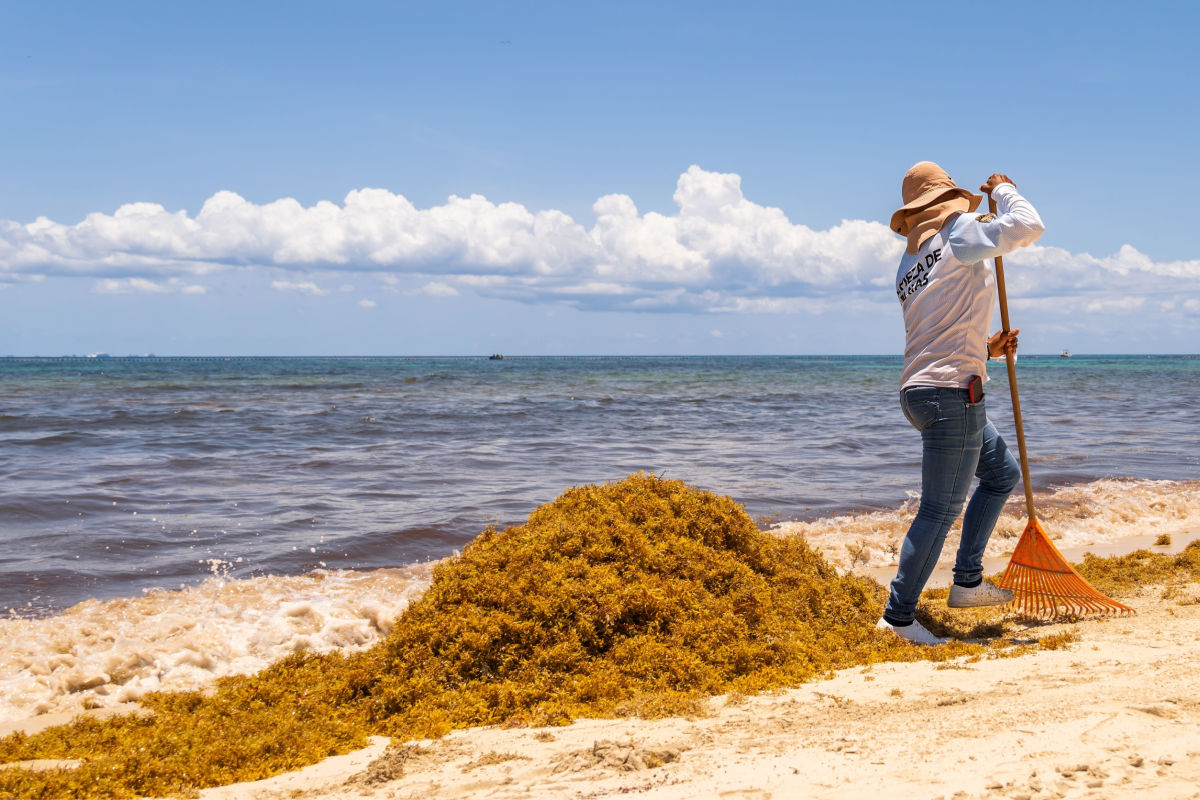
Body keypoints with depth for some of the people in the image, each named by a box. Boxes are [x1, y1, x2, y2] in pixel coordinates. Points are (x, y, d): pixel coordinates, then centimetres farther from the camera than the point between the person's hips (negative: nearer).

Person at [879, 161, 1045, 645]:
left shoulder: (909, 266, 18)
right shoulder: (960, 232, -6)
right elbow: (1028, 226, -15)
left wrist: (987, 349, 15)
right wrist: (1001, 189, 3)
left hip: (921, 391, 10)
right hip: (952, 392, -10)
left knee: (1003, 473, 22)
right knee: (941, 510, -5)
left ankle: (967, 583, 22)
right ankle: (898, 616, 0)